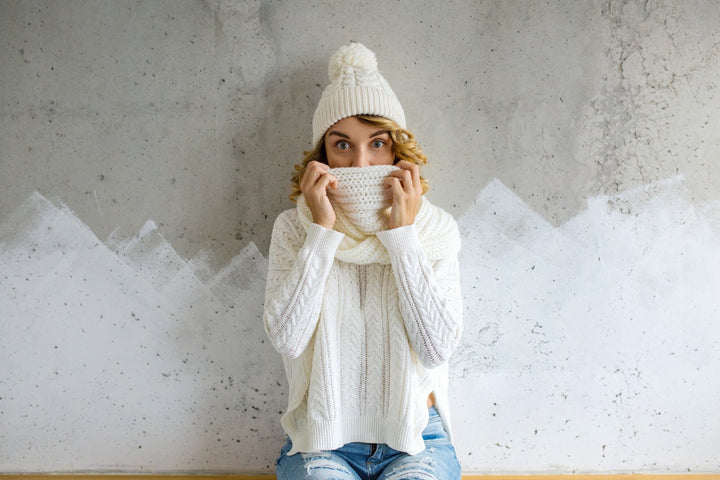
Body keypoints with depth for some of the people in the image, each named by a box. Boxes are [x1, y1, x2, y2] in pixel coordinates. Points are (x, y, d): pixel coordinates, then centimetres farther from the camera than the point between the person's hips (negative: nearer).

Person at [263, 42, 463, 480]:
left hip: (415, 435, 0)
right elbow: (287, 339, -14)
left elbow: (438, 348, -13)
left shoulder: (435, 229, -2)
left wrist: (402, 233, -15)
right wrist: (323, 230, -16)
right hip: (322, 438, 0)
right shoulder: (294, 227, -1)